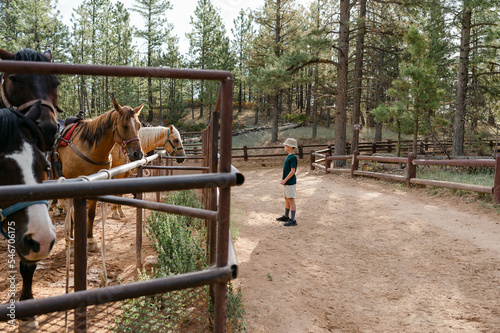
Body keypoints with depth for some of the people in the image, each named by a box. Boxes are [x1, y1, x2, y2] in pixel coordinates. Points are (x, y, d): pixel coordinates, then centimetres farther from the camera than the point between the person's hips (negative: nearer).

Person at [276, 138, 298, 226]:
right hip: (286, 182, 9)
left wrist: (285, 180, -17)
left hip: (290, 182, -9)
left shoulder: (293, 157, -17)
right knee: (286, 199, 18)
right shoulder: (288, 156, 12)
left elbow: (292, 171, -20)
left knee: (291, 200, -7)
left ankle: (293, 220, -5)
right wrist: (282, 178, 9)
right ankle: (286, 217, 30)